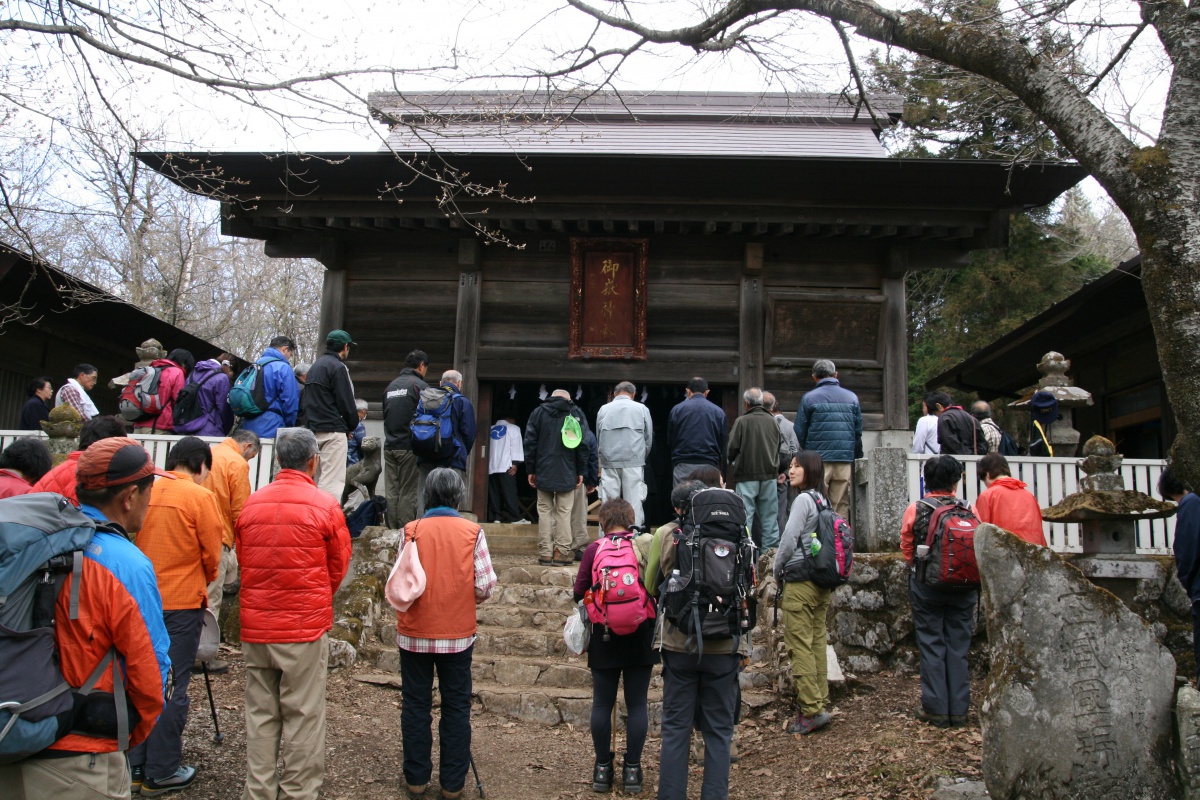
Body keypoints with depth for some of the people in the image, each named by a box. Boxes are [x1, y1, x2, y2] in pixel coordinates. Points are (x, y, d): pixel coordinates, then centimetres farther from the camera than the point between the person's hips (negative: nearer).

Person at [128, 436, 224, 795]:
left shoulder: (147, 492, 2)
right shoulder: (201, 497, -11)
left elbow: (133, 543, 7)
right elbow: (212, 556, -6)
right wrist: (204, 583, 13)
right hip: (181, 603, -5)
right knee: (173, 686, 4)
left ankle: (136, 765, 24)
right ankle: (161, 772, 11)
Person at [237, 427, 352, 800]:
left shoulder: (251, 504, 2)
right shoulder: (324, 506, -9)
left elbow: (242, 560, 9)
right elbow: (338, 565, 1)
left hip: (256, 626, 4)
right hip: (306, 628, -4)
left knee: (260, 713, 13)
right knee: (303, 714, 5)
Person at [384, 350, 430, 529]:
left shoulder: (391, 386, 15)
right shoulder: (420, 386, -6)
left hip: (390, 446, 6)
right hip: (409, 447, -6)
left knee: (391, 491, 7)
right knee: (408, 492, -3)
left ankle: (392, 531, 8)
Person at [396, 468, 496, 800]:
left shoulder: (412, 530, -8)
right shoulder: (472, 532, -8)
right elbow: (485, 586, -10)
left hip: (415, 632, 0)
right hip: (458, 633, 0)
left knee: (416, 704, 14)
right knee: (457, 707, 11)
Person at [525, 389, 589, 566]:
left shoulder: (538, 412, 6)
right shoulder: (576, 414, 4)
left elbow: (530, 442, 4)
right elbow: (583, 444, 0)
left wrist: (530, 470, 8)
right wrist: (581, 471, 6)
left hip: (543, 472, 1)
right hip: (567, 474, -1)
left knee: (545, 511, 6)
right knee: (564, 512, 3)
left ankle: (545, 553, 3)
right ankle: (562, 552, 1)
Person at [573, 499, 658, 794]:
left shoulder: (593, 550, -6)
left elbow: (579, 593, -4)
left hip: (605, 637, -1)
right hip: (641, 637, 1)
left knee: (602, 703, 10)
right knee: (637, 703, 9)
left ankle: (603, 768, 18)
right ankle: (632, 769, 13)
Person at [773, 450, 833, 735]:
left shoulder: (803, 499, -14)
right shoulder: (822, 499, 11)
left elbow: (789, 539, -16)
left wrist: (777, 571, 0)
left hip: (800, 581, -8)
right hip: (822, 581, 8)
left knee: (800, 646, -4)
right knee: (817, 643, 12)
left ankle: (811, 709, -3)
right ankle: (822, 703, 17)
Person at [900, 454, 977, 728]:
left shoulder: (915, 510, -8)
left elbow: (906, 549, -1)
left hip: (926, 583, -1)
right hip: (963, 586, 1)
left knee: (931, 646, 7)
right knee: (958, 646, 9)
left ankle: (936, 709, 9)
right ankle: (959, 709, 14)